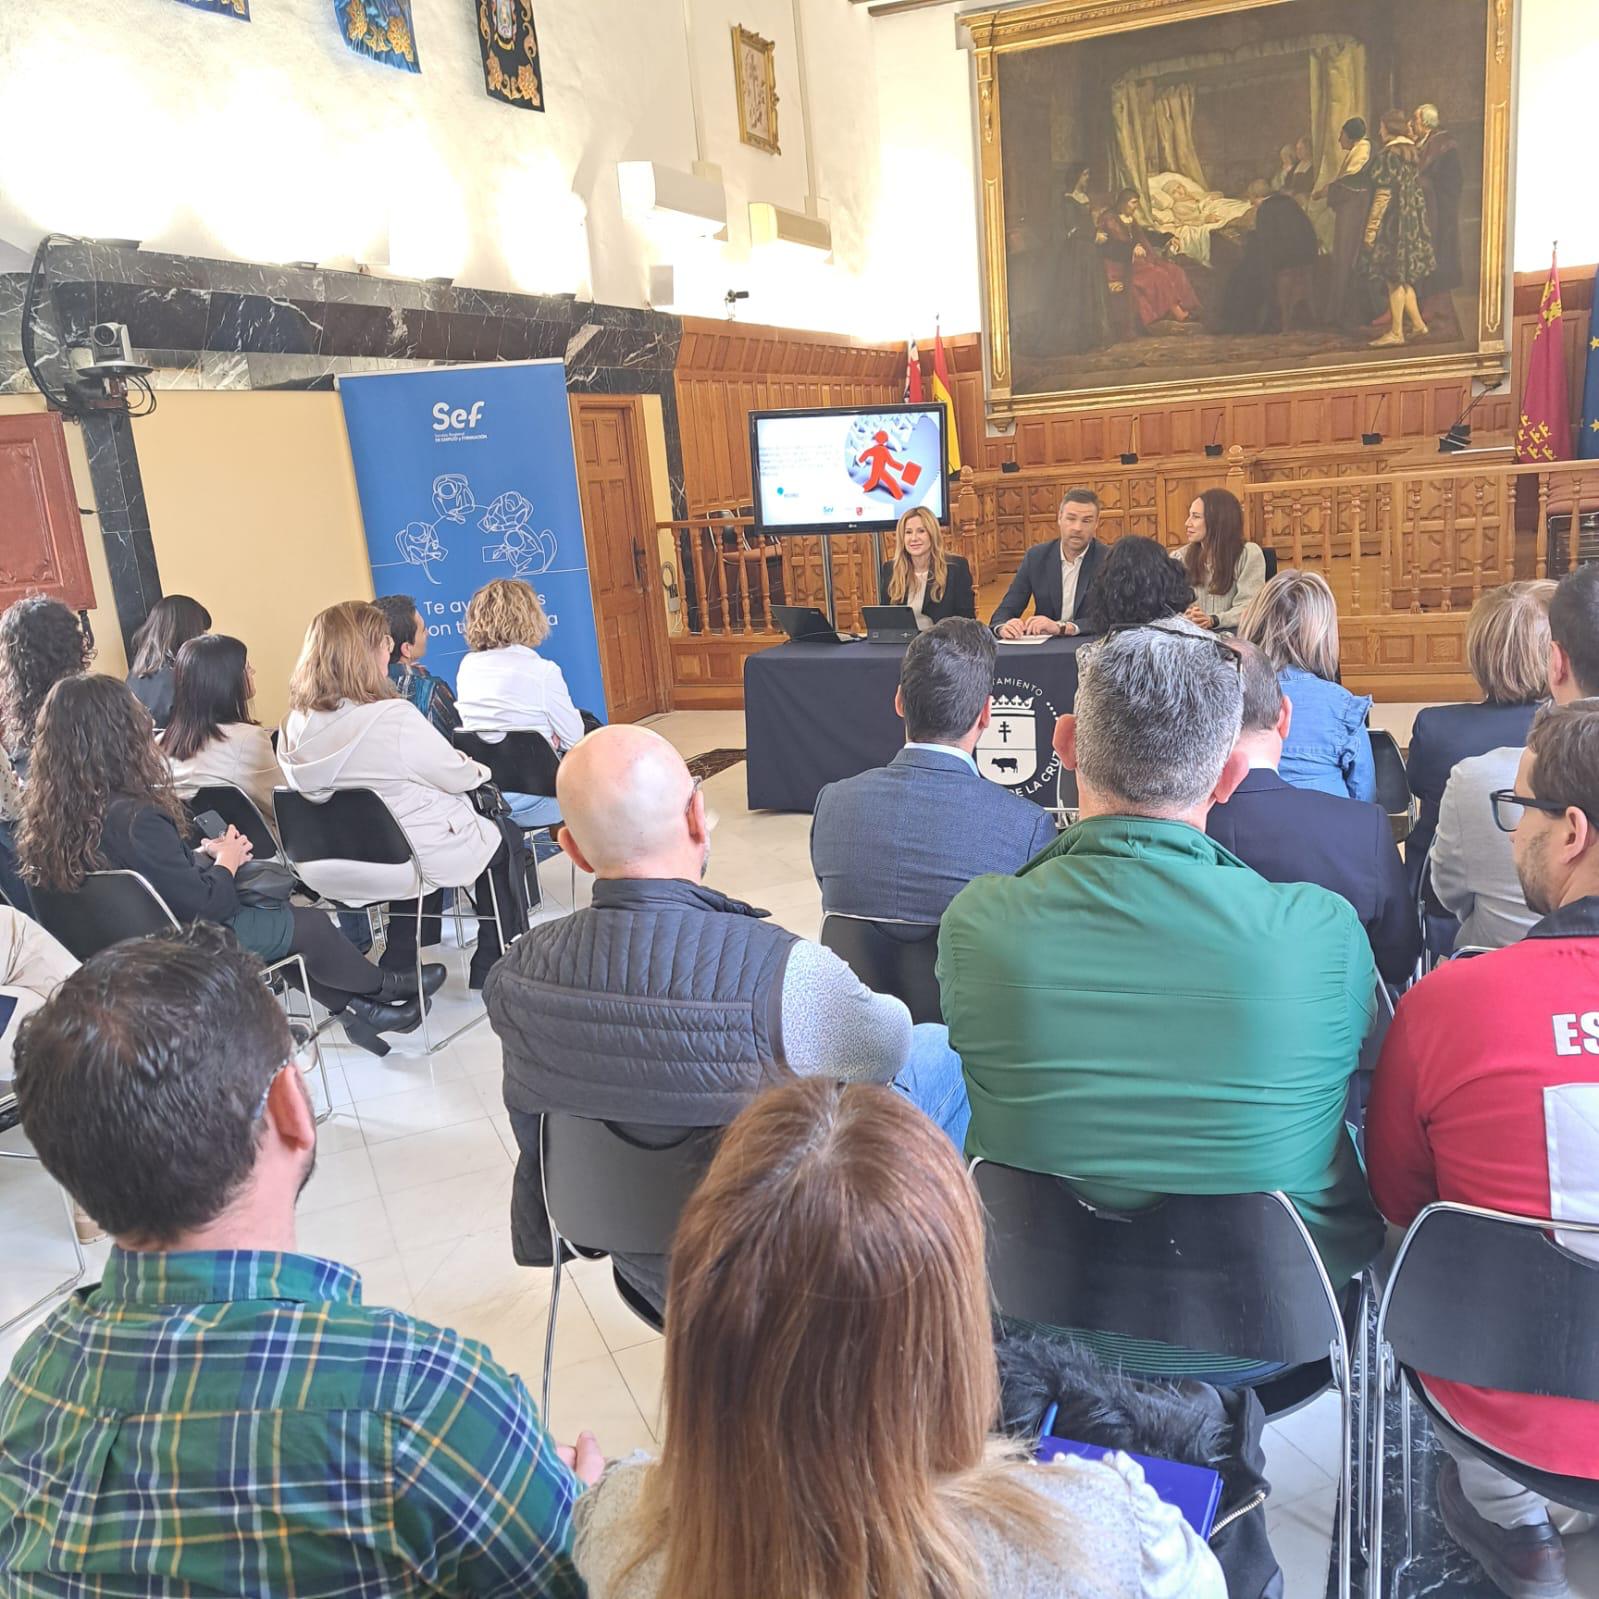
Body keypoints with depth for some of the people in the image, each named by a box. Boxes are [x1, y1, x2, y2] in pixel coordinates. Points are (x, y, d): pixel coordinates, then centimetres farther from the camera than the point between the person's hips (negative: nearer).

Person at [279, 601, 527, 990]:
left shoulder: (294, 727, -6)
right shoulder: (394, 717, -27)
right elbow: (456, 777, -14)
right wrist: (480, 770, 10)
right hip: (419, 860, -6)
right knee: (496, 840, 22)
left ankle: (396, 965, 31)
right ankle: (494, 968, 31)